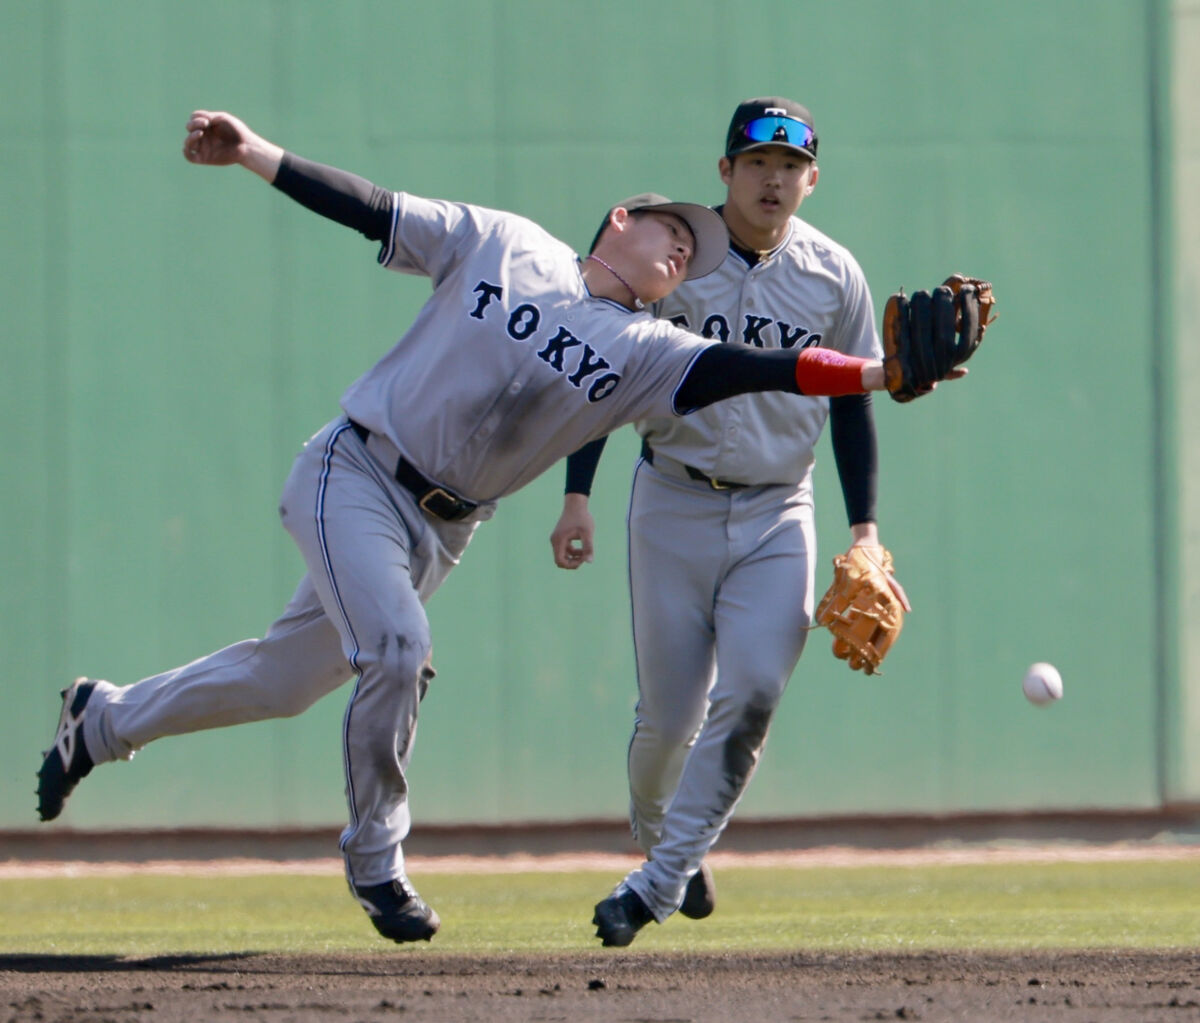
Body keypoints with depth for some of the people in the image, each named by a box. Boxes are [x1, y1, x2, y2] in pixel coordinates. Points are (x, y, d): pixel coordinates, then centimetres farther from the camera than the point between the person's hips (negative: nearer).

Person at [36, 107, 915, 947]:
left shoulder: (646, 351, -1)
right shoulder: (503, 245, -3)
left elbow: (739, 368, -14)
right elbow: (373, 209, -3)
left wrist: (873, 375, -29)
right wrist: (256, 156, -13)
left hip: (437, 529, 4)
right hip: (354, 474, -4)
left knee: (287, 679, 7)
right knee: (397, 647, -24)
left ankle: (108, 718, 32)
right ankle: (376, 861, -5)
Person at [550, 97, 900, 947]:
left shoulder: (835, 277, 2)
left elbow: (852, 405, 10)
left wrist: (864, 528, 2)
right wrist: (577, 497, -9)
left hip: (778, 517, 1)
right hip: (673, 507, -1)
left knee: (751, 695, -16)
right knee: (670, 713, -1)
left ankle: (660, 879, -11)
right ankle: (657, 839, 29)